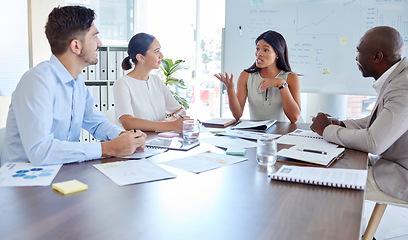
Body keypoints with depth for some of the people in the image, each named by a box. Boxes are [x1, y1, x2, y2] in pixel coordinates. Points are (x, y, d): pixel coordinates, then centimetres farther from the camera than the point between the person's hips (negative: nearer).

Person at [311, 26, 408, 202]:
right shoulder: (393, 78, 6)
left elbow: (373, 143, -31)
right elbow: (377, 120, 18)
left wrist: (327, 130, -16)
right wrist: (340, 125, 1)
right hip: (388, 163, 9)